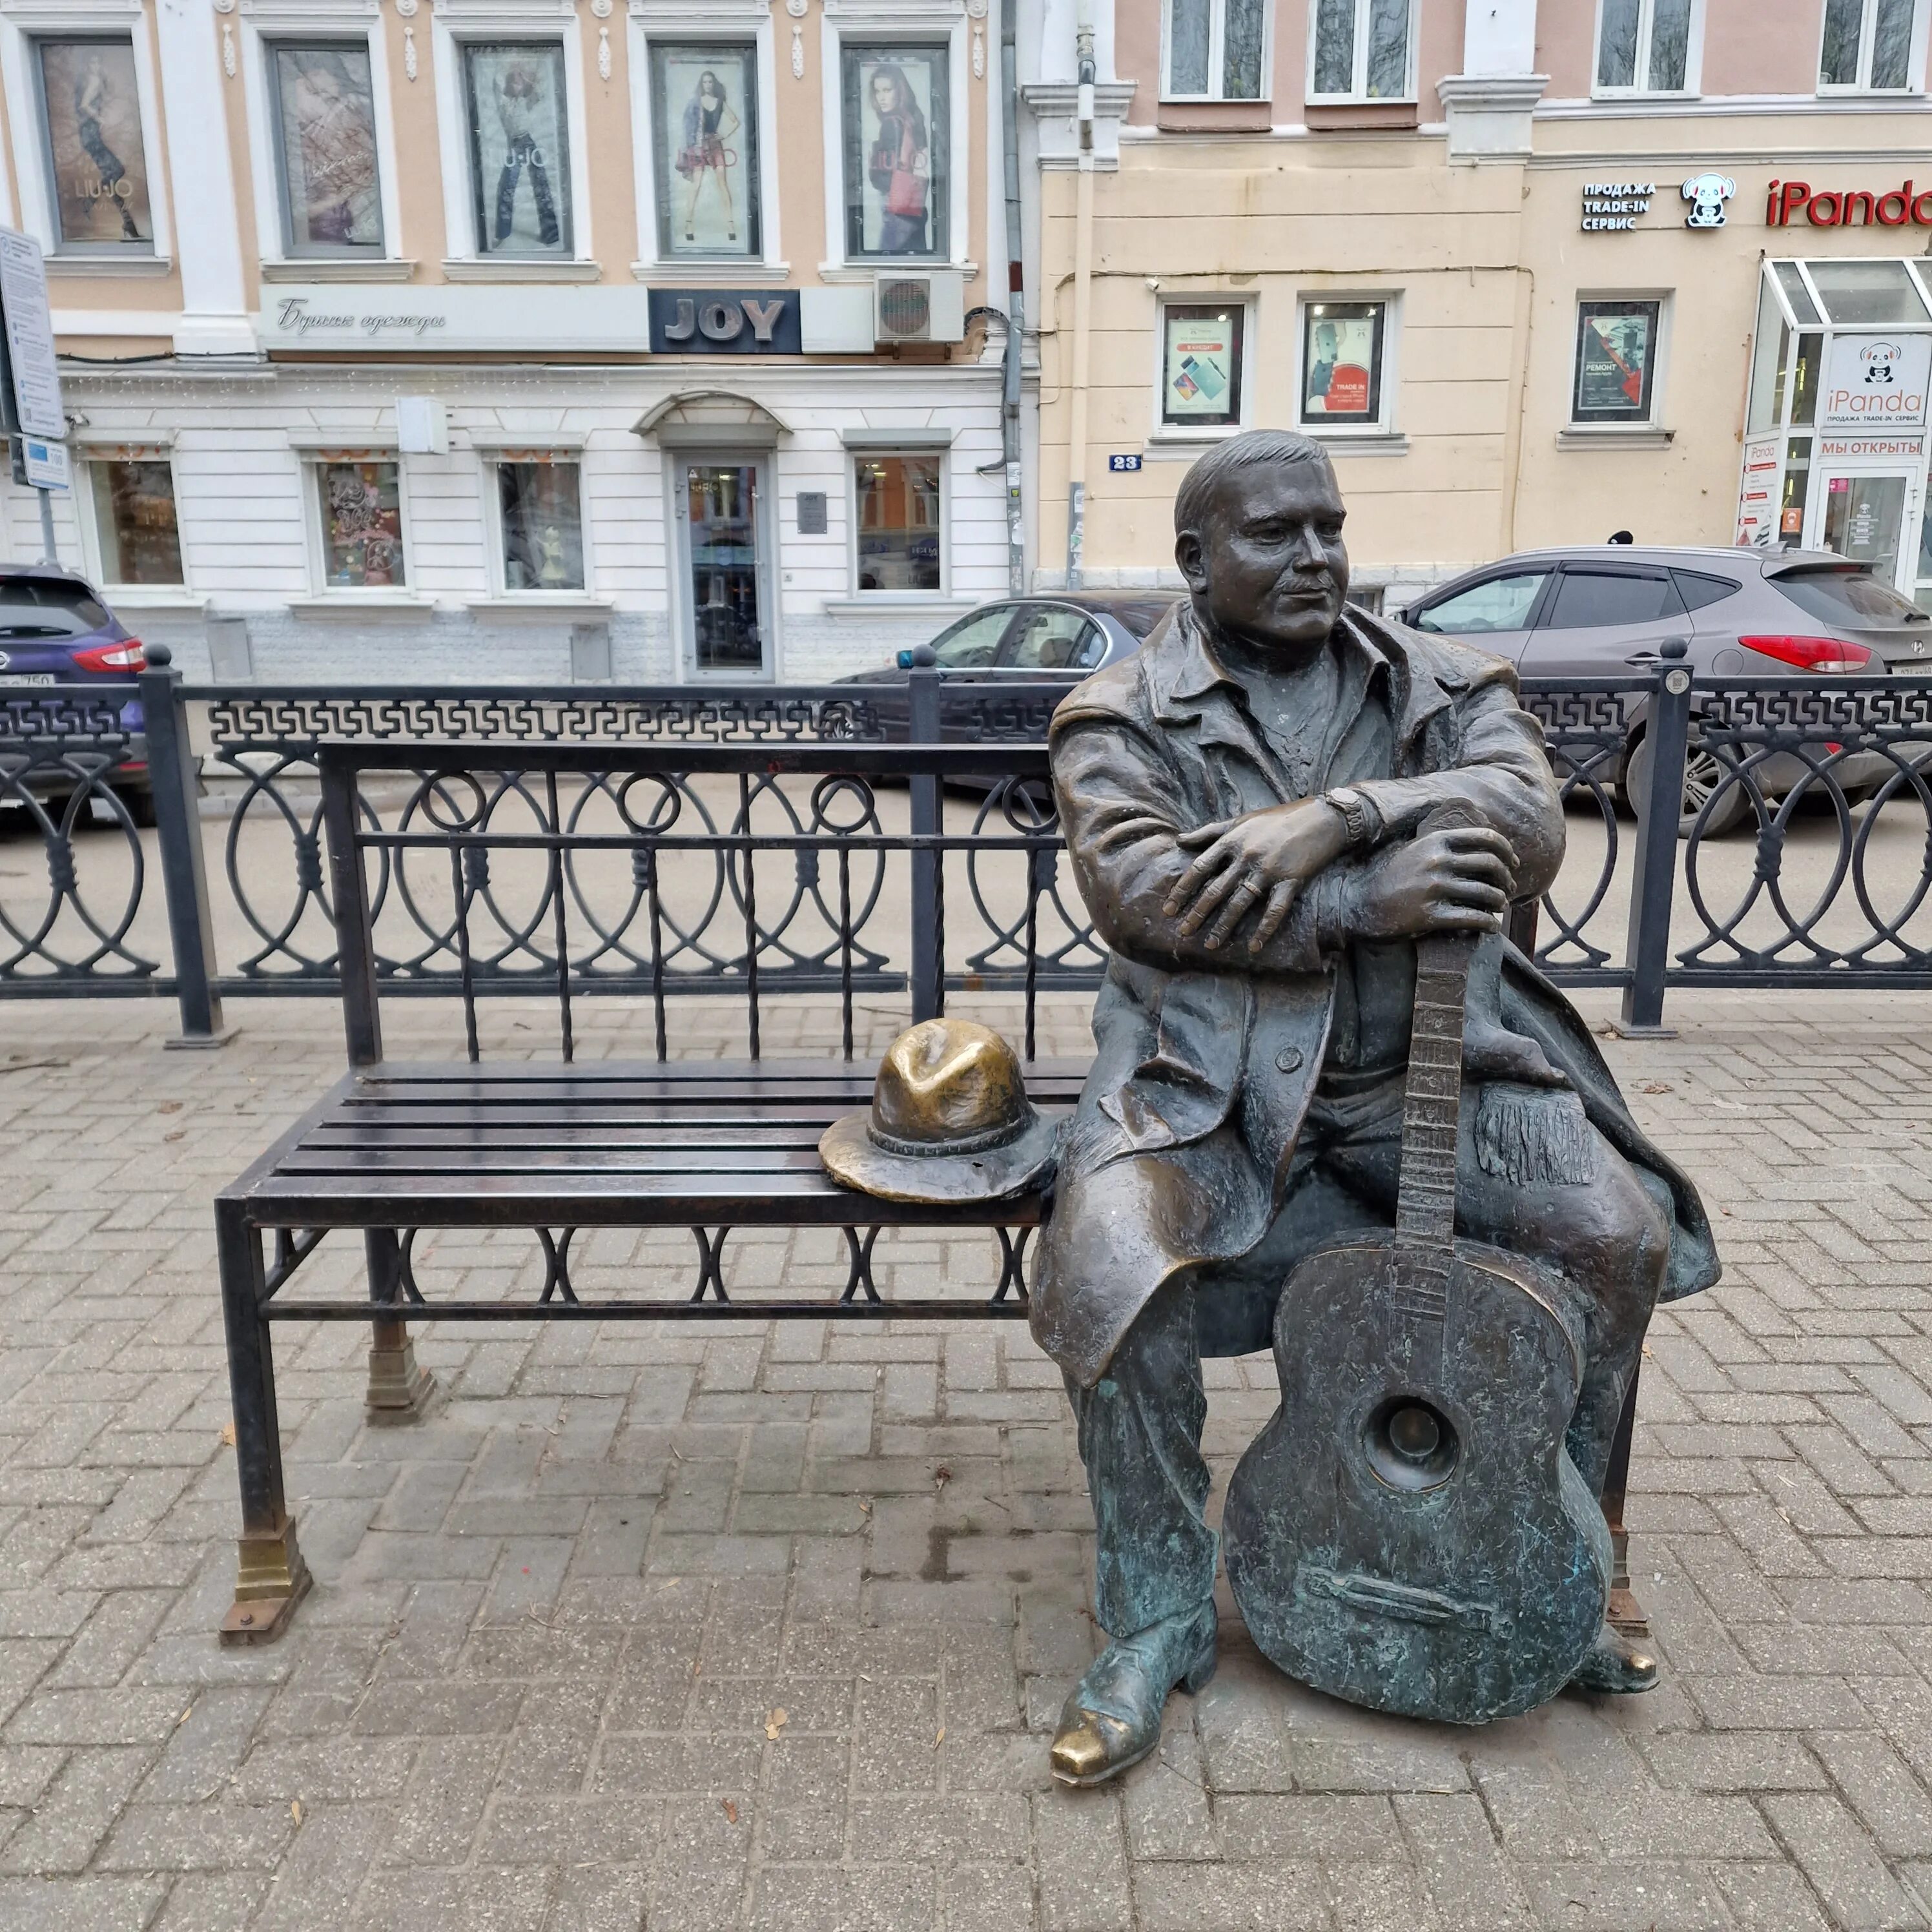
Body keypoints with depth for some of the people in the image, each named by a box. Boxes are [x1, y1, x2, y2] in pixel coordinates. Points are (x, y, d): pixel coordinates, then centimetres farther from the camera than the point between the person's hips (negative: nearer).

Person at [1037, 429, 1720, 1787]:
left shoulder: (1444, 686, 11)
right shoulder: (1123, 718, 3)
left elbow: (1529, 821, -8)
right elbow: (1140, 891, -14)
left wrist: (1332, 820, -23)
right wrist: (1363, 903, -23)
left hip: (1425, 1063, 3)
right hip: (1212, 1079, -2)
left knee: (1622, 1233, -15)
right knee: (1111, 1273, -27)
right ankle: (1158, 1623, -2)